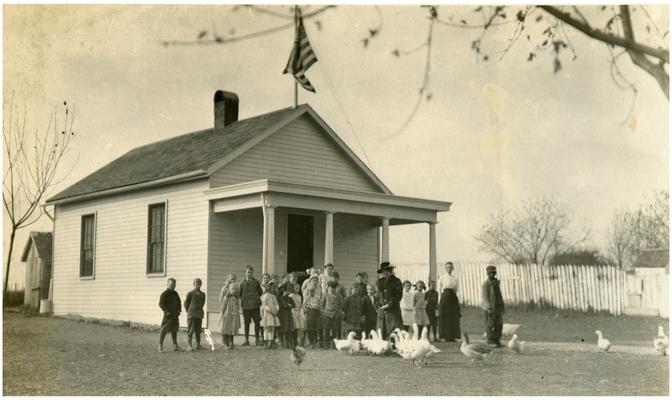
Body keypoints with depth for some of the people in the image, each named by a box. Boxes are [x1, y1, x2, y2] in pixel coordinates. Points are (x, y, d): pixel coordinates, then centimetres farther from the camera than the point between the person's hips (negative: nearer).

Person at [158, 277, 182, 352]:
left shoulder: (175, 293, 13)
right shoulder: (164, 294, -9)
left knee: (174, 330, 14)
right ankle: (160, 346, -4)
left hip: (175, 315, 7)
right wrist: (167, 311, -18)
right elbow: (161, 304, -14)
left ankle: (175, 346, 21)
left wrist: (179, 310, 7)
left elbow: (179, 302, 22)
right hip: (168, 315, -7)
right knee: (164, 330, -7)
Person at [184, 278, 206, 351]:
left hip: (199, 315, 5)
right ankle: (189, 346, -5)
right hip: (191, 315, -5)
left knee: (198, 330, 9)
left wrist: (200, 311, 12)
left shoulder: (202, 294, 9)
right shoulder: (190, 294, -4)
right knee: (190, 330, -5)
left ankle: (198, 345, 17)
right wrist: (189, 312, 4)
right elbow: (186, 304, 2)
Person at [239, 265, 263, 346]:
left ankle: (257, 339, 12)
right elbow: (240, 294, 10)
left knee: (257, 322, 1)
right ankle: (246, 340, 14)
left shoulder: (256, 282, 4)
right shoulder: (242, 283, 4)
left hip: (255, 305, 0)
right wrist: (242, 300, 0)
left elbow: (260, 292, 11)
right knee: (246, 323, 5)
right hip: (246, 305, 0)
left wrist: (258, 299, 1)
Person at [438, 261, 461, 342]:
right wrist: (445, 296, 2)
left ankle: (453, 336, 4)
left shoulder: (454, 278, 9)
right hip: (444, 297, -3)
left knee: (454, 318, 0)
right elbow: (439, 290, 3)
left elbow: (456, 289, 14)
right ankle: (445, 337, -2)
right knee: (444, 318, -4)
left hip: (453, 298, 3)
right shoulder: (442, 278, 1)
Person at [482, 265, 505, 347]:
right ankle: (490, 341, 0)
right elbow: (484, 296, -15)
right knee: (490, 325, -5)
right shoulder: (485, 284, -9)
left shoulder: (496, 282, 14)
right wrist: (489, 308, -24)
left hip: (498, 307, 7)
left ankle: (496, 340, 12)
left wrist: (502, 306, 15)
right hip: (490, 308, -7)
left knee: (499, 324, 5)